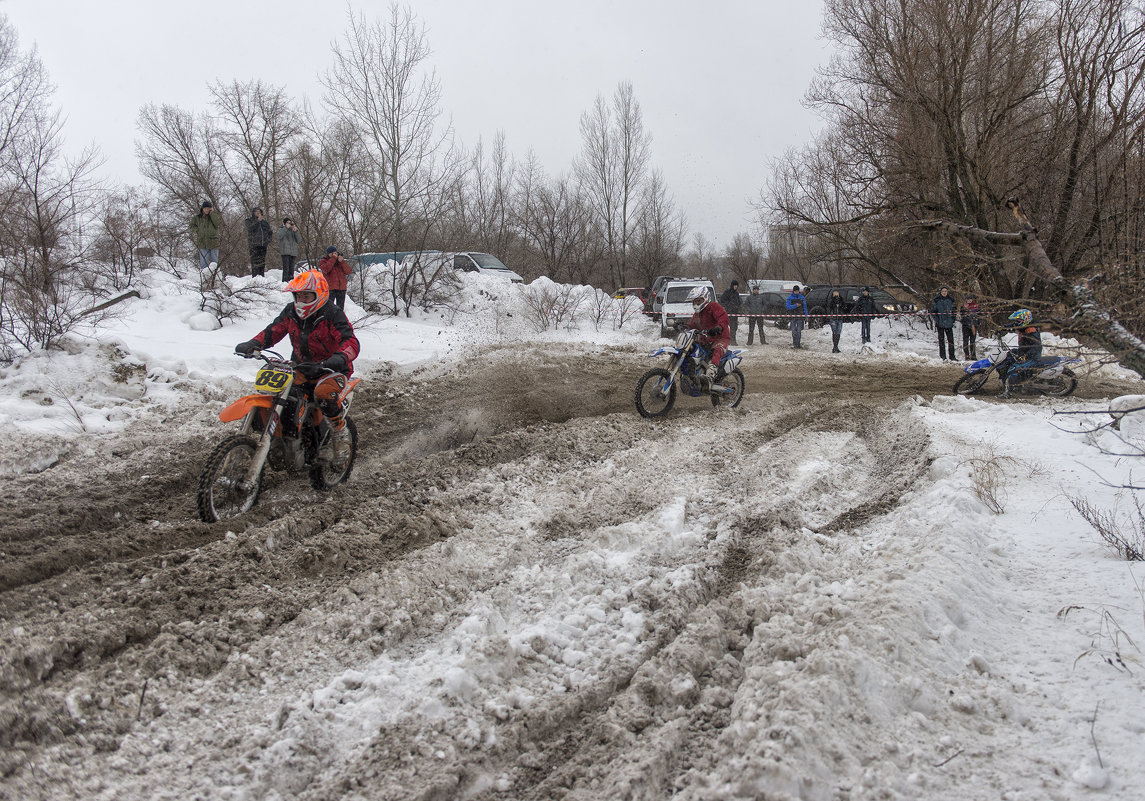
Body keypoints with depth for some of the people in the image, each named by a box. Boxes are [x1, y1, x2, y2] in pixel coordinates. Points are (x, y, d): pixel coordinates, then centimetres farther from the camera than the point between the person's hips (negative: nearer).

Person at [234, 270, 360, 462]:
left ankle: (341, 435, -15)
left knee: (324, 393, -39)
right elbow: (272, 331, 9)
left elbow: (351, 342, -25)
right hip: (301, 369, 7)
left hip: (332, 369, -7)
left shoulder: (332, 315, -14)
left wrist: (340, 357, -48)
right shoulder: (291, 312, 6)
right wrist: (252, 344, -12)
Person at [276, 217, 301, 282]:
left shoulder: (293, 231, 19)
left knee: (291, 269, 6)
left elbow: (299, 240, 8)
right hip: (285, 252, -4)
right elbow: (278, 236, -13)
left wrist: (296, 231, -6)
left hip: (293, 252, 4)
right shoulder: (281, 230, 9)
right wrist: (286, 228, -12)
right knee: (286, 269, -14)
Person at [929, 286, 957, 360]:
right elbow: (932, 311, 1)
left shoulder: (950, 300, 9)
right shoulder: (936, 300, -1)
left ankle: (952, 356, 9)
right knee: (941, 340, 1)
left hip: (949, 323, 3)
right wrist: (936, 320, -10)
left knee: (950, 339, 3)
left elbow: (953, 311, 19)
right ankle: (942, 356, 5)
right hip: (940, 323, -3)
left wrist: (953, 320, 9)